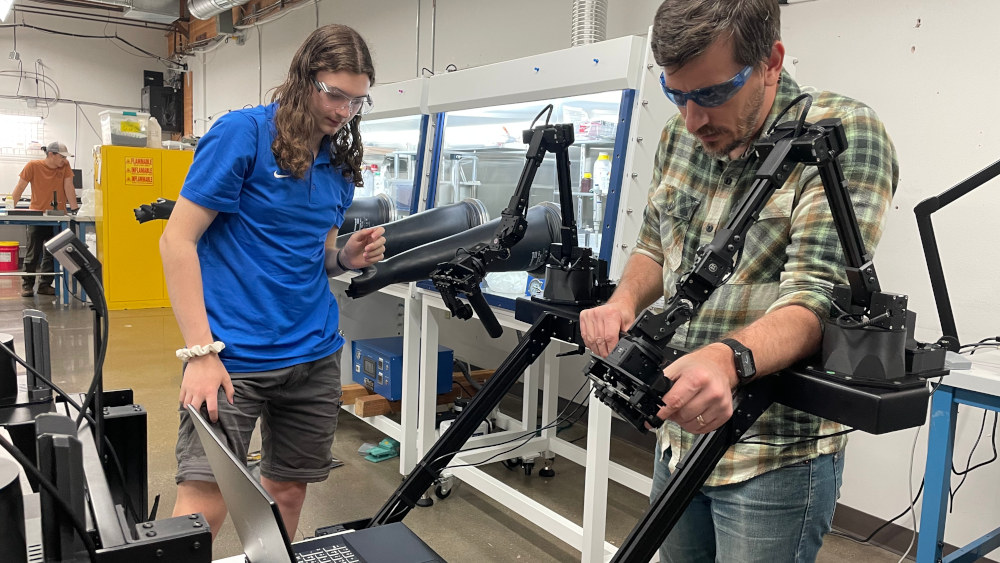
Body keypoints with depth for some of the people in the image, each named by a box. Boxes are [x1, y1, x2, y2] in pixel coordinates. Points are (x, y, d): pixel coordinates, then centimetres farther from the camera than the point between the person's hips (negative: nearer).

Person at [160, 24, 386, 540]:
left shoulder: (341, 163, 10)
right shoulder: (243, 133, -9)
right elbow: (177, 240, -11)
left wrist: (348, 256, -4)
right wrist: (200, 352, -18)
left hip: (315, 356, 6)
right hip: (233, 357, -6)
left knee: (288, 490, 15)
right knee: (202, 505, -11)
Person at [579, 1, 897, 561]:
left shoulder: (846, 136, -17)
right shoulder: (680, 136, 2)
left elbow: (815, 300, -25)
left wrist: (729, 358, -44)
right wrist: (625, 301, -8)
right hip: (679, 437, 6)